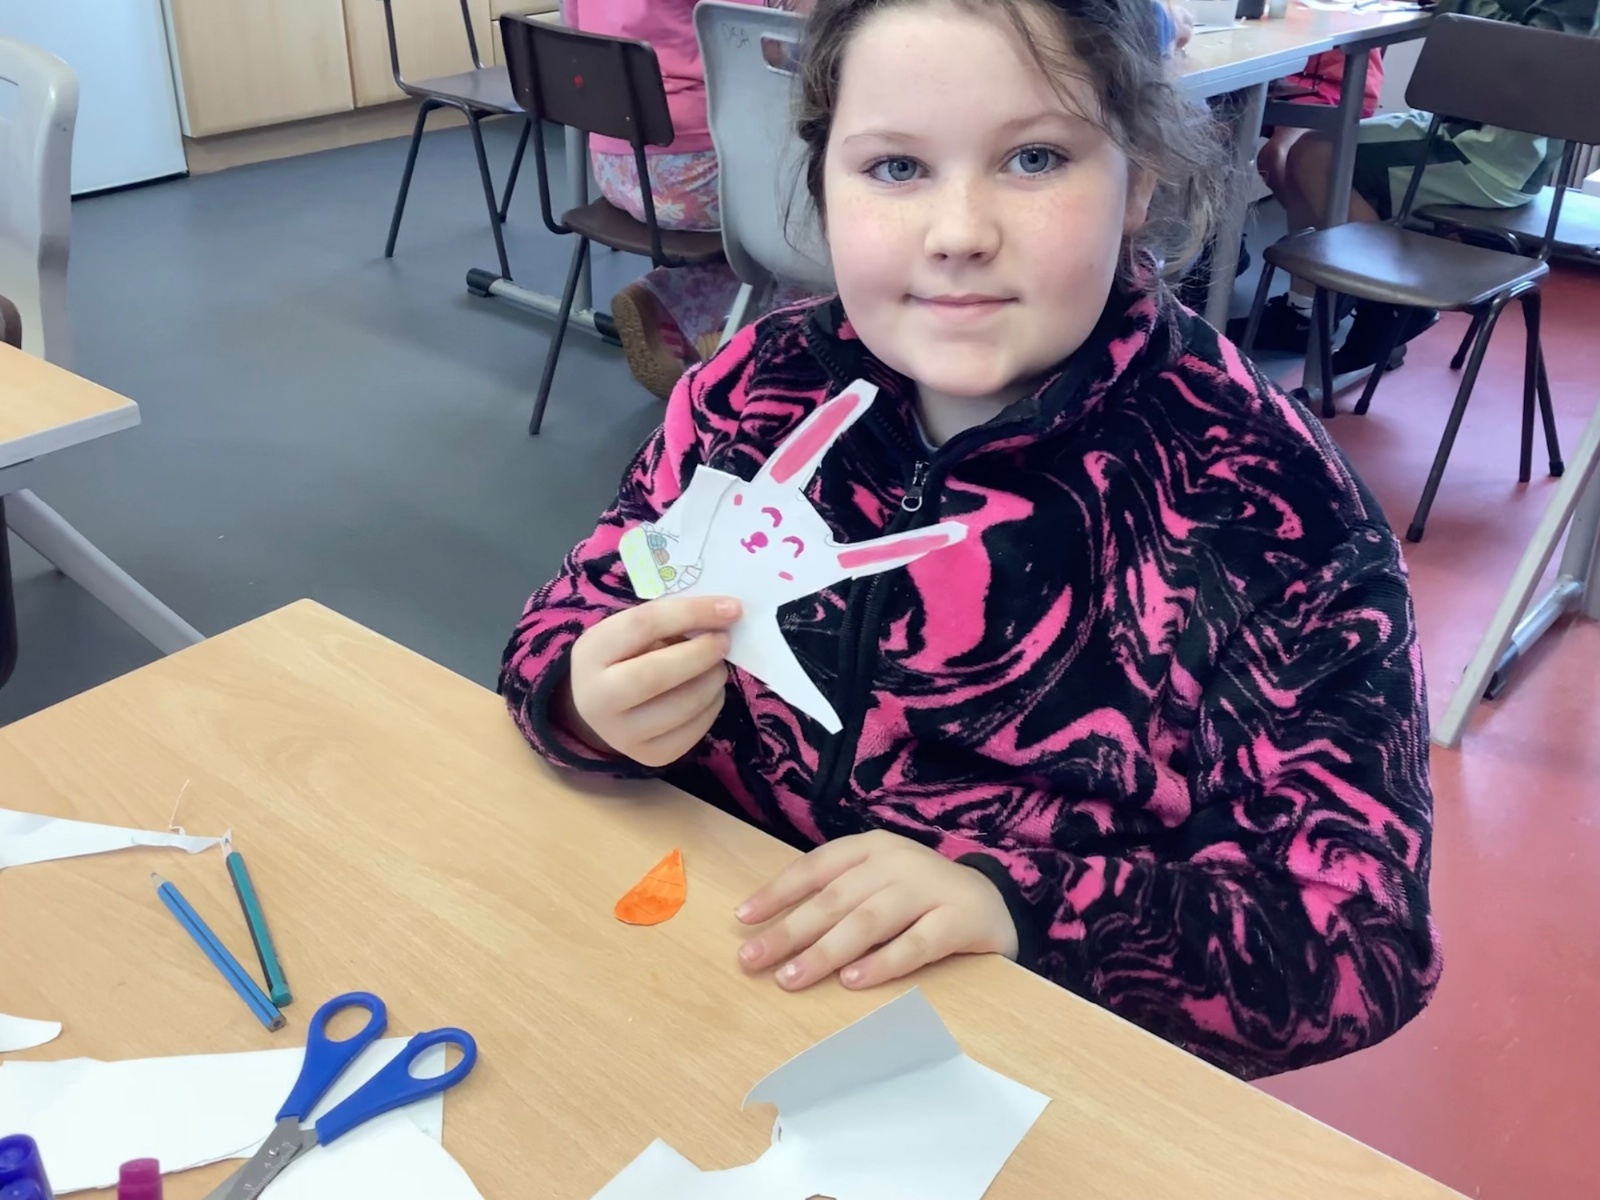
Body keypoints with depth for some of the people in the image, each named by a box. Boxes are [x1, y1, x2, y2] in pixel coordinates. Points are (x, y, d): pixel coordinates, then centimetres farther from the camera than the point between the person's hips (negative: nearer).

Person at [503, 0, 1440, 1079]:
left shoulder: (1264, 499, -15)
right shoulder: (755, 391, -5)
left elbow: (1364, 930, -15)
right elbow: (561, 633, 3)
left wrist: (1016, 904, -29)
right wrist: (594, 699, -21)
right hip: (707, 984, 3)